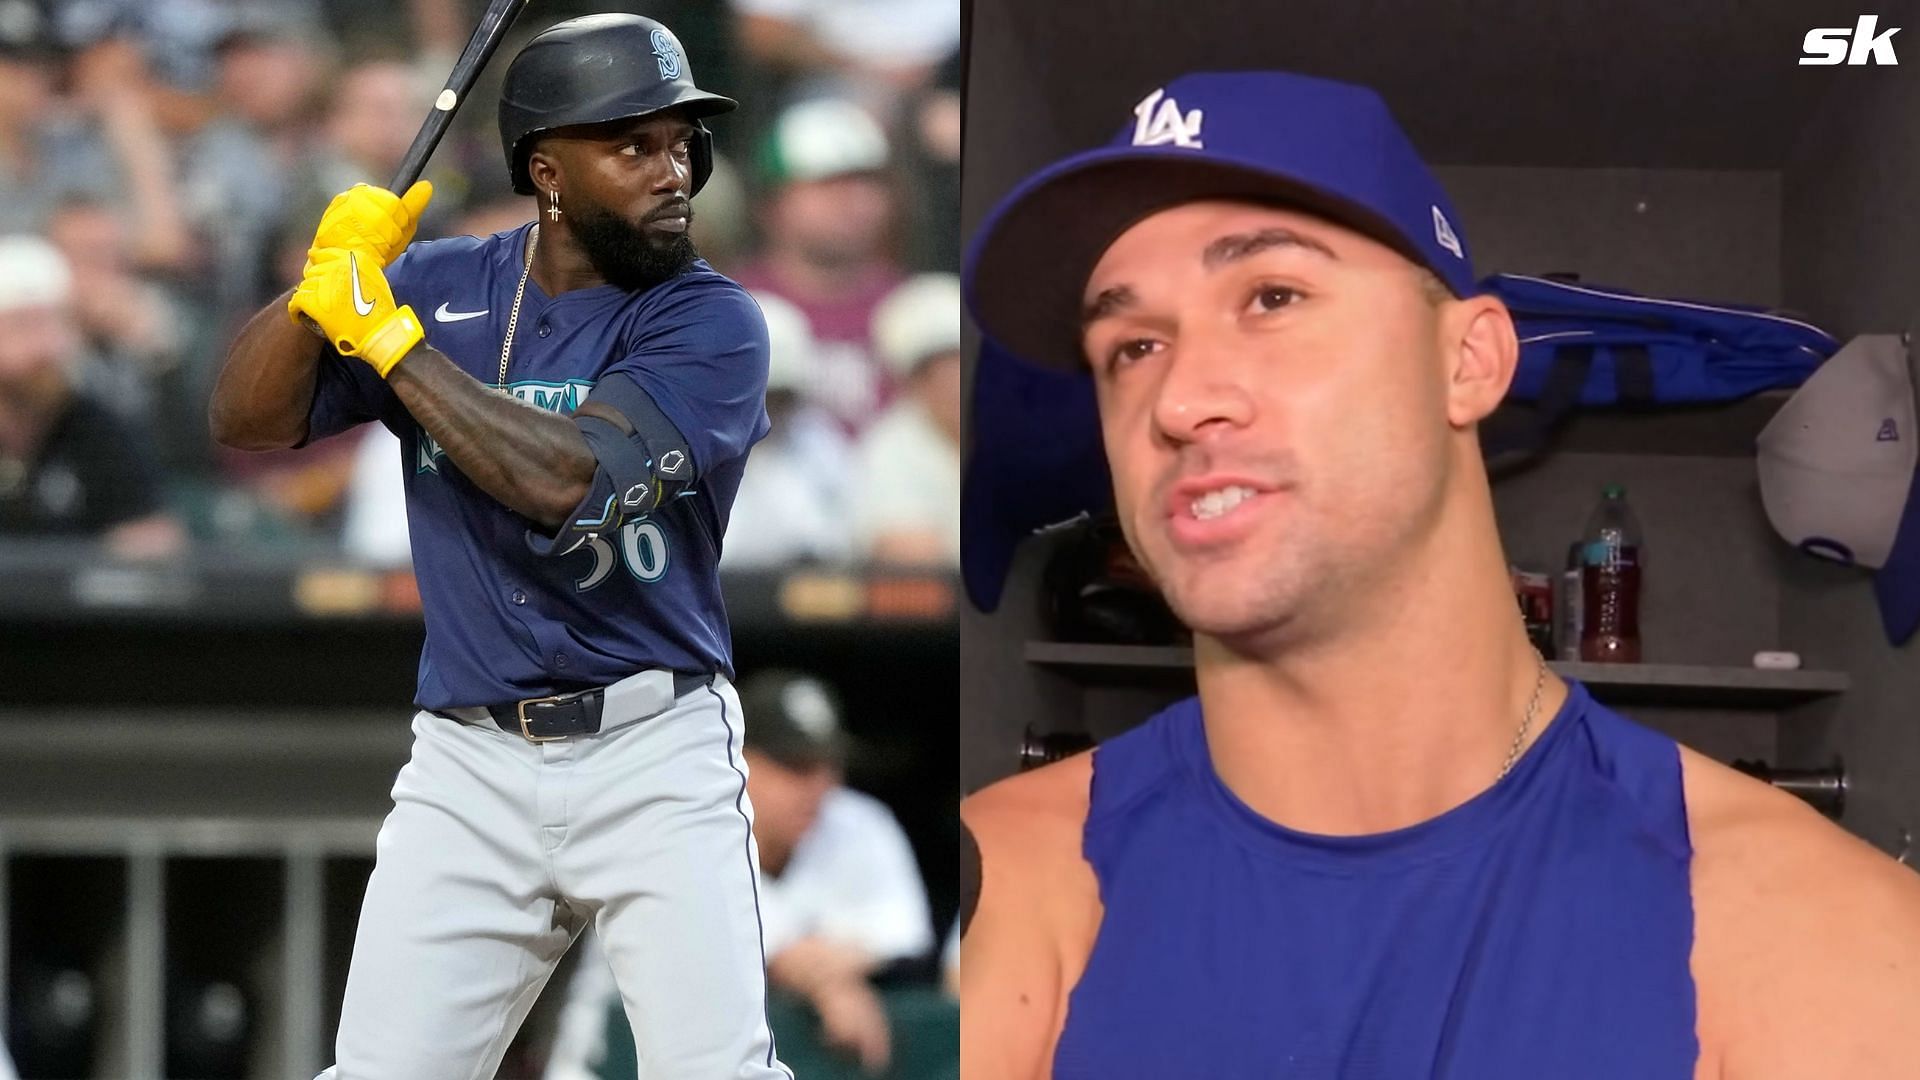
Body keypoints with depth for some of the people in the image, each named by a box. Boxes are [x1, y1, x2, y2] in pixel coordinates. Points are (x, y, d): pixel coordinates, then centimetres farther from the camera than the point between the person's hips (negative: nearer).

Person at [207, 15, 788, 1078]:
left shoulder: (711, 321, -7)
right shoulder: (440, 285, 7)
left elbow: (566, 478, -22)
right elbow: (245, 419, 4)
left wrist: (386, 335, -17)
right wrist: (322, 281, -14)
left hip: (655, 755, -3)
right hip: (470, 762, 3)